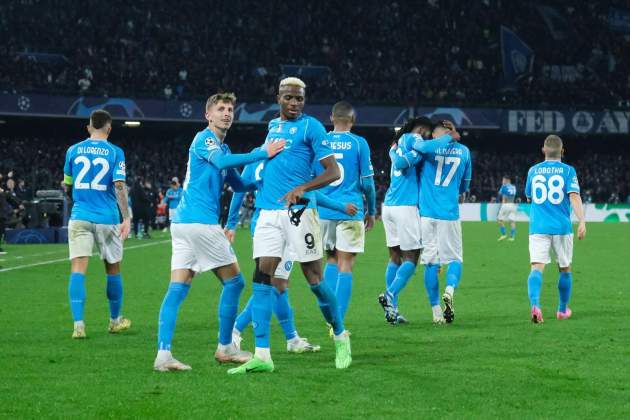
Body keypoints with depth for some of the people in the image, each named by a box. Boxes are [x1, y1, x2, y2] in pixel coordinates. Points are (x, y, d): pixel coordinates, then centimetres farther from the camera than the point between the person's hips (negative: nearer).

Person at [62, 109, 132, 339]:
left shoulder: (73, 150, 6)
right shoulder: (115, 152, -2)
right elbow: (119, 186, -12)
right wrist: (126, 218, -12)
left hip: (80, 217, 1)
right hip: (107, 218, -1)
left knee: (78, 269, -5)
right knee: (113, 270, 15)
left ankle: (78, 324, -19)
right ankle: (115, 320, 28)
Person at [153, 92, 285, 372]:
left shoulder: (222, 147, 23)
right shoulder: (204, 138, -6)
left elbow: (239, 184, 30)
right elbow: (221, 162, -26)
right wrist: (263, 154, -25)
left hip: (182, 222, 9)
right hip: (200, 221, -9)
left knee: (177, 289, -1)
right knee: (234, 282, 3)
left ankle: (163, 353, -9)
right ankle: (224, 348, 11)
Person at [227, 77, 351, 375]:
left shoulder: (310, 126, -3)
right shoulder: (273, 125, 17)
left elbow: (333, 171, -10)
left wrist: (302, 188, -22)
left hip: (298, 210, -5)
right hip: (268, 212, 6)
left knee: (314, 280, -1)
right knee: (262, 278, -5)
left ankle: (340, 338, 21)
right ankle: (262, 355, -7)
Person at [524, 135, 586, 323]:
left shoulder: (533, 170, 9)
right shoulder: (568, 171, 0)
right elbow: (574, 196, -13)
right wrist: (582, 222, -19)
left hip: (538, 227, 1)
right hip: (562, 227, -1)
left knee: (537, 268, -10)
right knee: (565, 269, 18)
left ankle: (535, 304, -35)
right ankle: (563, 310, 29)